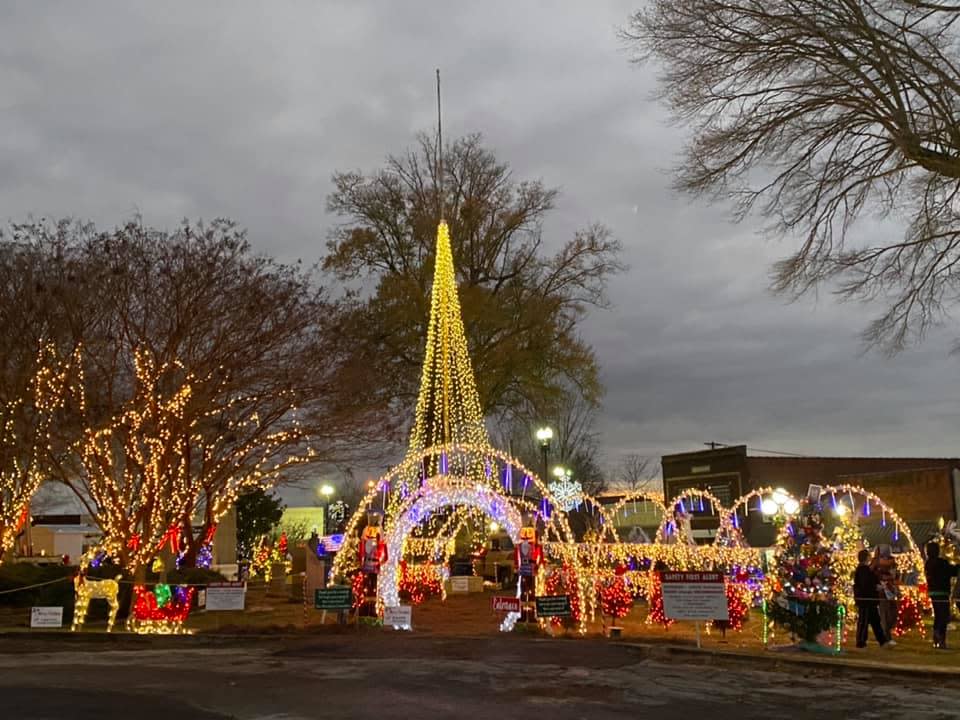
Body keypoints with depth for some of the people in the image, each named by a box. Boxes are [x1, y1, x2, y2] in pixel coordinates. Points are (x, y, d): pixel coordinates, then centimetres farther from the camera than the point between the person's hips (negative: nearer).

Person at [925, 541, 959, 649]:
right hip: (941, 593, -8)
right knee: (944, 617, -5)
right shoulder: (940, 562, -16)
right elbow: (953, 571, -13)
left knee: (938, 616, 16)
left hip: (932, 592, 8)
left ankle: (936, 640, 18)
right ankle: (941, 641, -12)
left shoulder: (928, 563, 11)